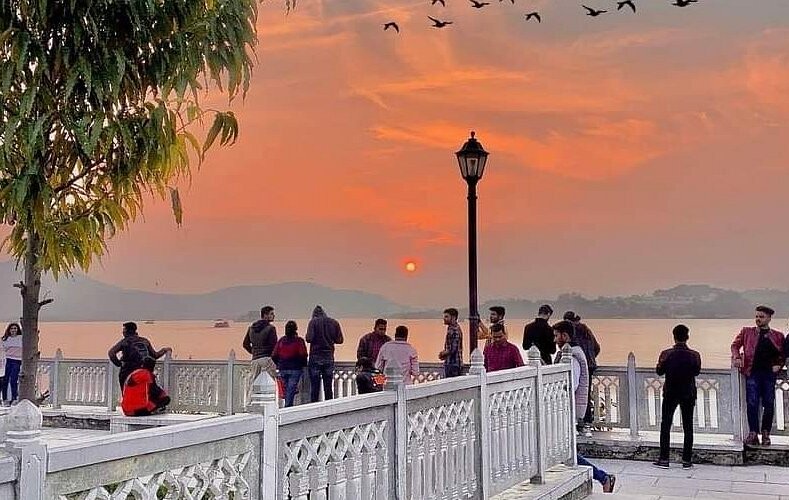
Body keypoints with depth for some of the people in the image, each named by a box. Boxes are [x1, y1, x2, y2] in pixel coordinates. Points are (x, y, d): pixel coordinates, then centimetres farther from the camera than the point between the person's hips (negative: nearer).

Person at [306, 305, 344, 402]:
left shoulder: (313, 322, -5)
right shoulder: (334, 322, 4)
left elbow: (309, 339, -15)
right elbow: (340, 340, 4)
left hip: (315, 357, -3)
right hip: (329, 357, 3)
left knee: (314, 387, 0)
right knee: (328, 387, 6)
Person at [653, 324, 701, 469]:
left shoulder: (666, 354, -13)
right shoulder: (694, 355, -11)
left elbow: (659, 371, 1)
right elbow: (697, 371, 6)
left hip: (670, 393, -1)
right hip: (688, 394, 1)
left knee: (665, 426, 8)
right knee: (688, 427, 9)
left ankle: (664, 459, 7)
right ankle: (687, 460, 10)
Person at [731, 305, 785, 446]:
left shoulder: (778, 336, 11)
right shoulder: (747, 332, 11)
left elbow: (782, 354, 14)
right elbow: (735, 345, 11)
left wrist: (778, 365, -3)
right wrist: (737, 357, -6)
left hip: (769, 373, 1)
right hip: (752, 372, -1)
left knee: (769, 404, 3)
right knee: (752, 403, -7)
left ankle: (766, 434, 12)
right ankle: (753, 433, -4)